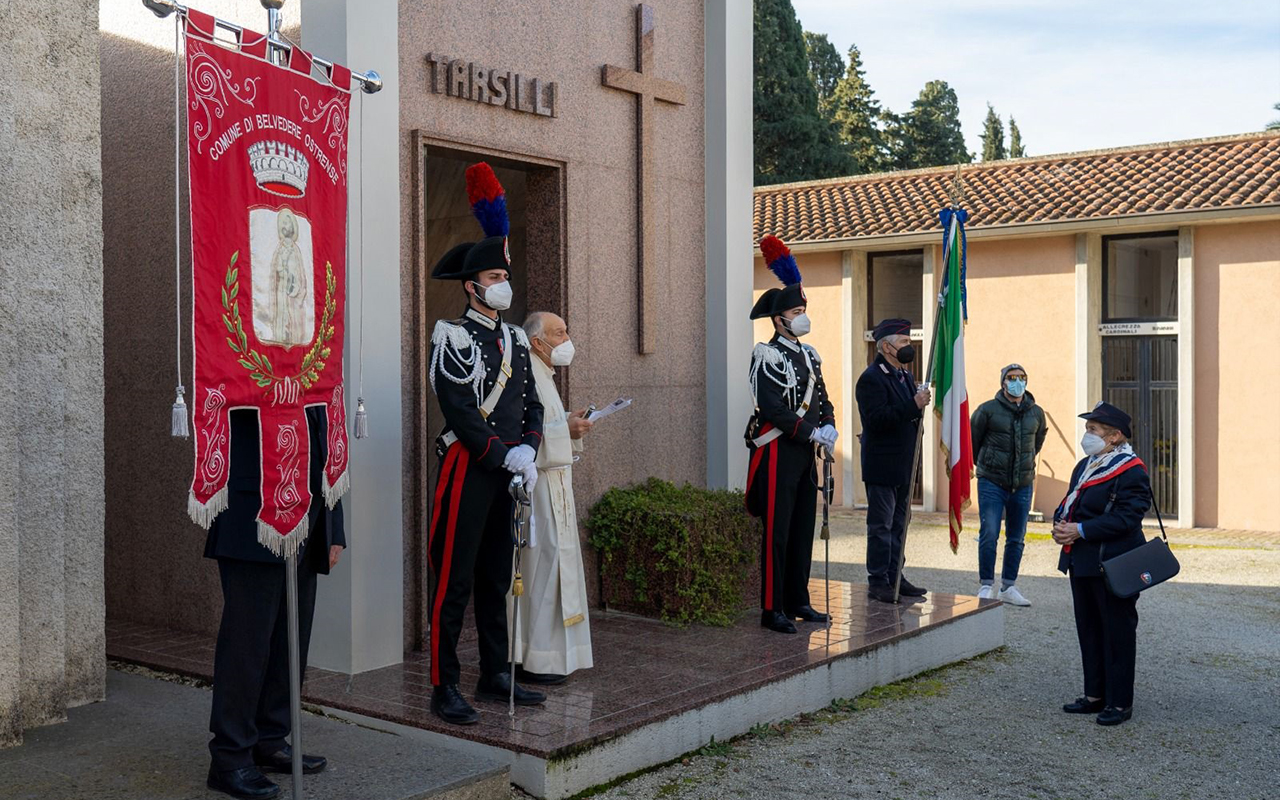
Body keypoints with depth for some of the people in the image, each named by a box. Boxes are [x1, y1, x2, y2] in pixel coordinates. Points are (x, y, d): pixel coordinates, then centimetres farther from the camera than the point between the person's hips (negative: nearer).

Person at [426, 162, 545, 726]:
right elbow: (458, 410, -16)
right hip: (468, 469, -7)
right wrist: (506, 454, -17)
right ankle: (444, 687, 3)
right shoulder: (452, 336, -7)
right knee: (454, 581, -3)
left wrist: (529, 451, -3)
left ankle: (495, 675, 23)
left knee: (496, 578, 14)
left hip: (510, 473, 7)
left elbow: (531, 404, 13)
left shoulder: (515, 339, 15)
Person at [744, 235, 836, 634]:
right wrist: (812, 433, -17)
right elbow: (771, 408, -19)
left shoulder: (808, 355, 15)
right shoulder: (767, 356, -11)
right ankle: (772, 609, 0)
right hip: (778, 452, -8)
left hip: (805, 452, 8)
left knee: (803, 530, 12)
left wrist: (829, 425, -2)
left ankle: (797, 601, 22)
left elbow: (822, 398, 18)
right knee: (777, 533, -5)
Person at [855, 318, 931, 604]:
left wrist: (920, 405, 1)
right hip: (882, 466, -9)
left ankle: (895, 576, 22)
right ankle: (878, 582, 4)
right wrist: (914, 406, -25)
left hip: (903, 466, 9)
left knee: (899, 524, 14)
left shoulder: (905, 376, 15)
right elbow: (877, 420, -24)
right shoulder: (871, 378, -14)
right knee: (881, 526, -2)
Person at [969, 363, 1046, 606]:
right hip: (992, 483, -4)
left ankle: (1009, 588, 19)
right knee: (989, 535, -10)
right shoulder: (988, 410, -7)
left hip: (1023, 485, 4)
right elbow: (972, 440, 6)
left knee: (1016, 539, 9)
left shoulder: (1036, 413, 7)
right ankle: (986, 586, 2)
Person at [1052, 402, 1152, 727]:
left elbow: (1126, 518, -22)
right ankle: (1095, 695, 25)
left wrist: (1080, 531, -23)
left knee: (1117, 632, 0)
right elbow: (1070, 502, 22)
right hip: (1082, 562, 9)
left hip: (1114, 566, -9)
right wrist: (1060, 523, 0)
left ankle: (1119, 702, 9)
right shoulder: (1085, 465, 15)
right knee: (1089, 629, 15)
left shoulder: (1131, 471, -14)